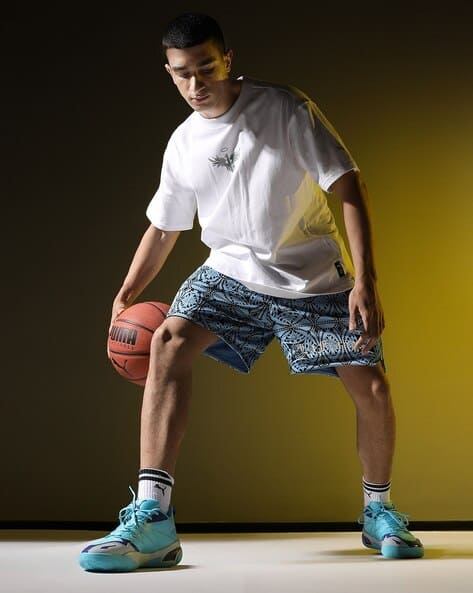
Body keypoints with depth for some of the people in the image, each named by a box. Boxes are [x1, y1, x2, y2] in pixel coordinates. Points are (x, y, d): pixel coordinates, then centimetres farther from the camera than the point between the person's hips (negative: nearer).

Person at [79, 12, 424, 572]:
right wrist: (126, 295, 1)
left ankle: (378, 512, 21)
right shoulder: (182, 145, 1)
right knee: (168, 341, -24)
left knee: (372, 389, -9)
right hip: (232, 272, 2)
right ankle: (152, 520, -25)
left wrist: (365, 283, -23)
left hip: (316, 279, -2)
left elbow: (350, 189, -14)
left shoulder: (286, 109, -12)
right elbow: (162, 229, 13)